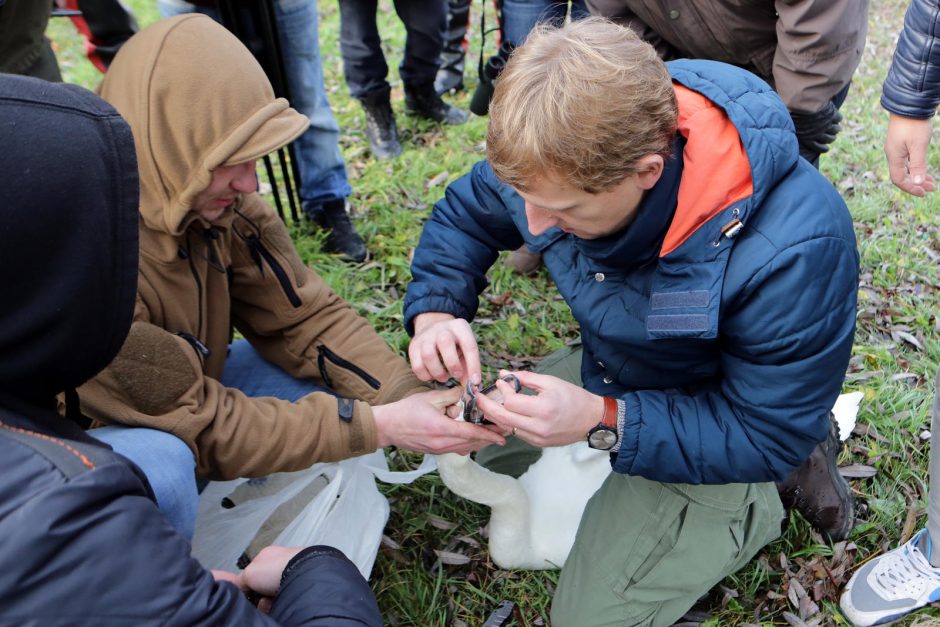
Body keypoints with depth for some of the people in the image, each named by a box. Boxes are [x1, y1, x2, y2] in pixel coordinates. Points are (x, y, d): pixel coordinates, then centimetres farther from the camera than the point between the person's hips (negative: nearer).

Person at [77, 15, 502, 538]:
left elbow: (307, 316, -12)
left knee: (329, 366, -9)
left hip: (182, 401, 6)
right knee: (159, 462, -37)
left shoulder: (219, 200, -16)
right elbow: (198, 425, -29)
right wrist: (379, 426, -31)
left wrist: (411, 401, -26)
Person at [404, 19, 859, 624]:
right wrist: (435, 312, -22)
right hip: (607, 374, 6)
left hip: (716, 432, -6)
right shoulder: (565, 152, -23)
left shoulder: (796, 249, -38)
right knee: (466, 450, 17)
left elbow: (765, 435, -26)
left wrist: (603, 422, -36)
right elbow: (465, 216, -3)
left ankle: (755, 504, 14)